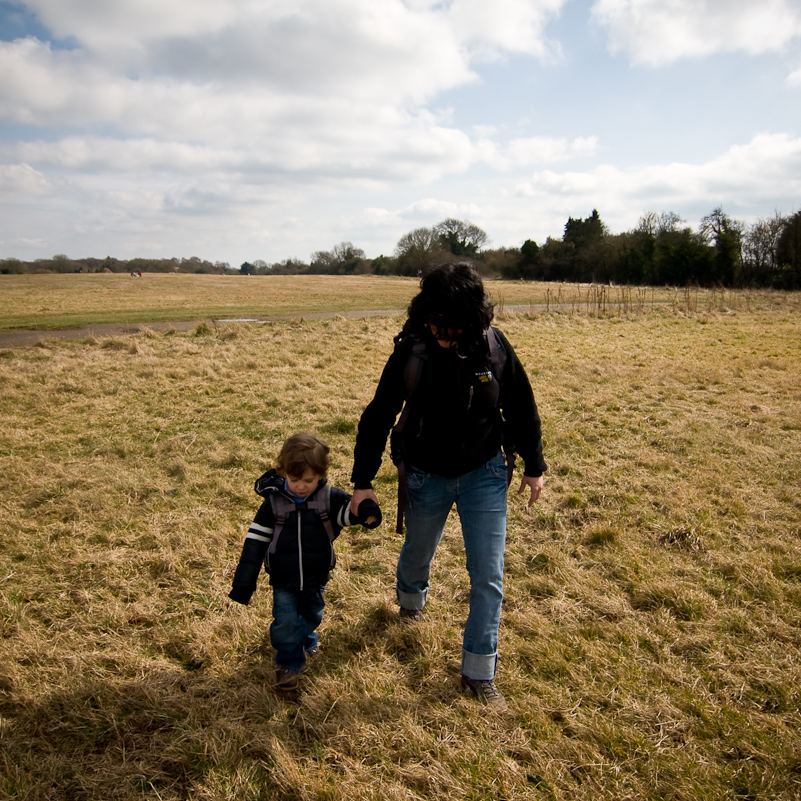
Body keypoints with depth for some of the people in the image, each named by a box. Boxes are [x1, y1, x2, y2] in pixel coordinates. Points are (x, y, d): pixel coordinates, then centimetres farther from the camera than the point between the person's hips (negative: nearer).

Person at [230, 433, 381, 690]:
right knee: (285, 622, -2)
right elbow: (256, 541, -9)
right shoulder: (273, 502, -14)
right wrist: (243, 583, -8)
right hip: (283, 580, -2)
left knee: (312, 616, 22)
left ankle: (306, 640, 54)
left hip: (316, 578, 2)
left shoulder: (330, 498, -13)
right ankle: (288, 663, 22)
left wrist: (367, 511, -49)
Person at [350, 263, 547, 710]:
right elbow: (378, 417, -10)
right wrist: (363, 480, -8)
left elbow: (521, 408, -2)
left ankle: (479, 673, 17)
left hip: (484, 474, 0)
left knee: (489, 576, 0)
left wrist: (534, 466, 5)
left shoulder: (494, 346, -16)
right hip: (427, 476, 0)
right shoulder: (411, 352, -19)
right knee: (418, 552, 23)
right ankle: (411, 599, 58)